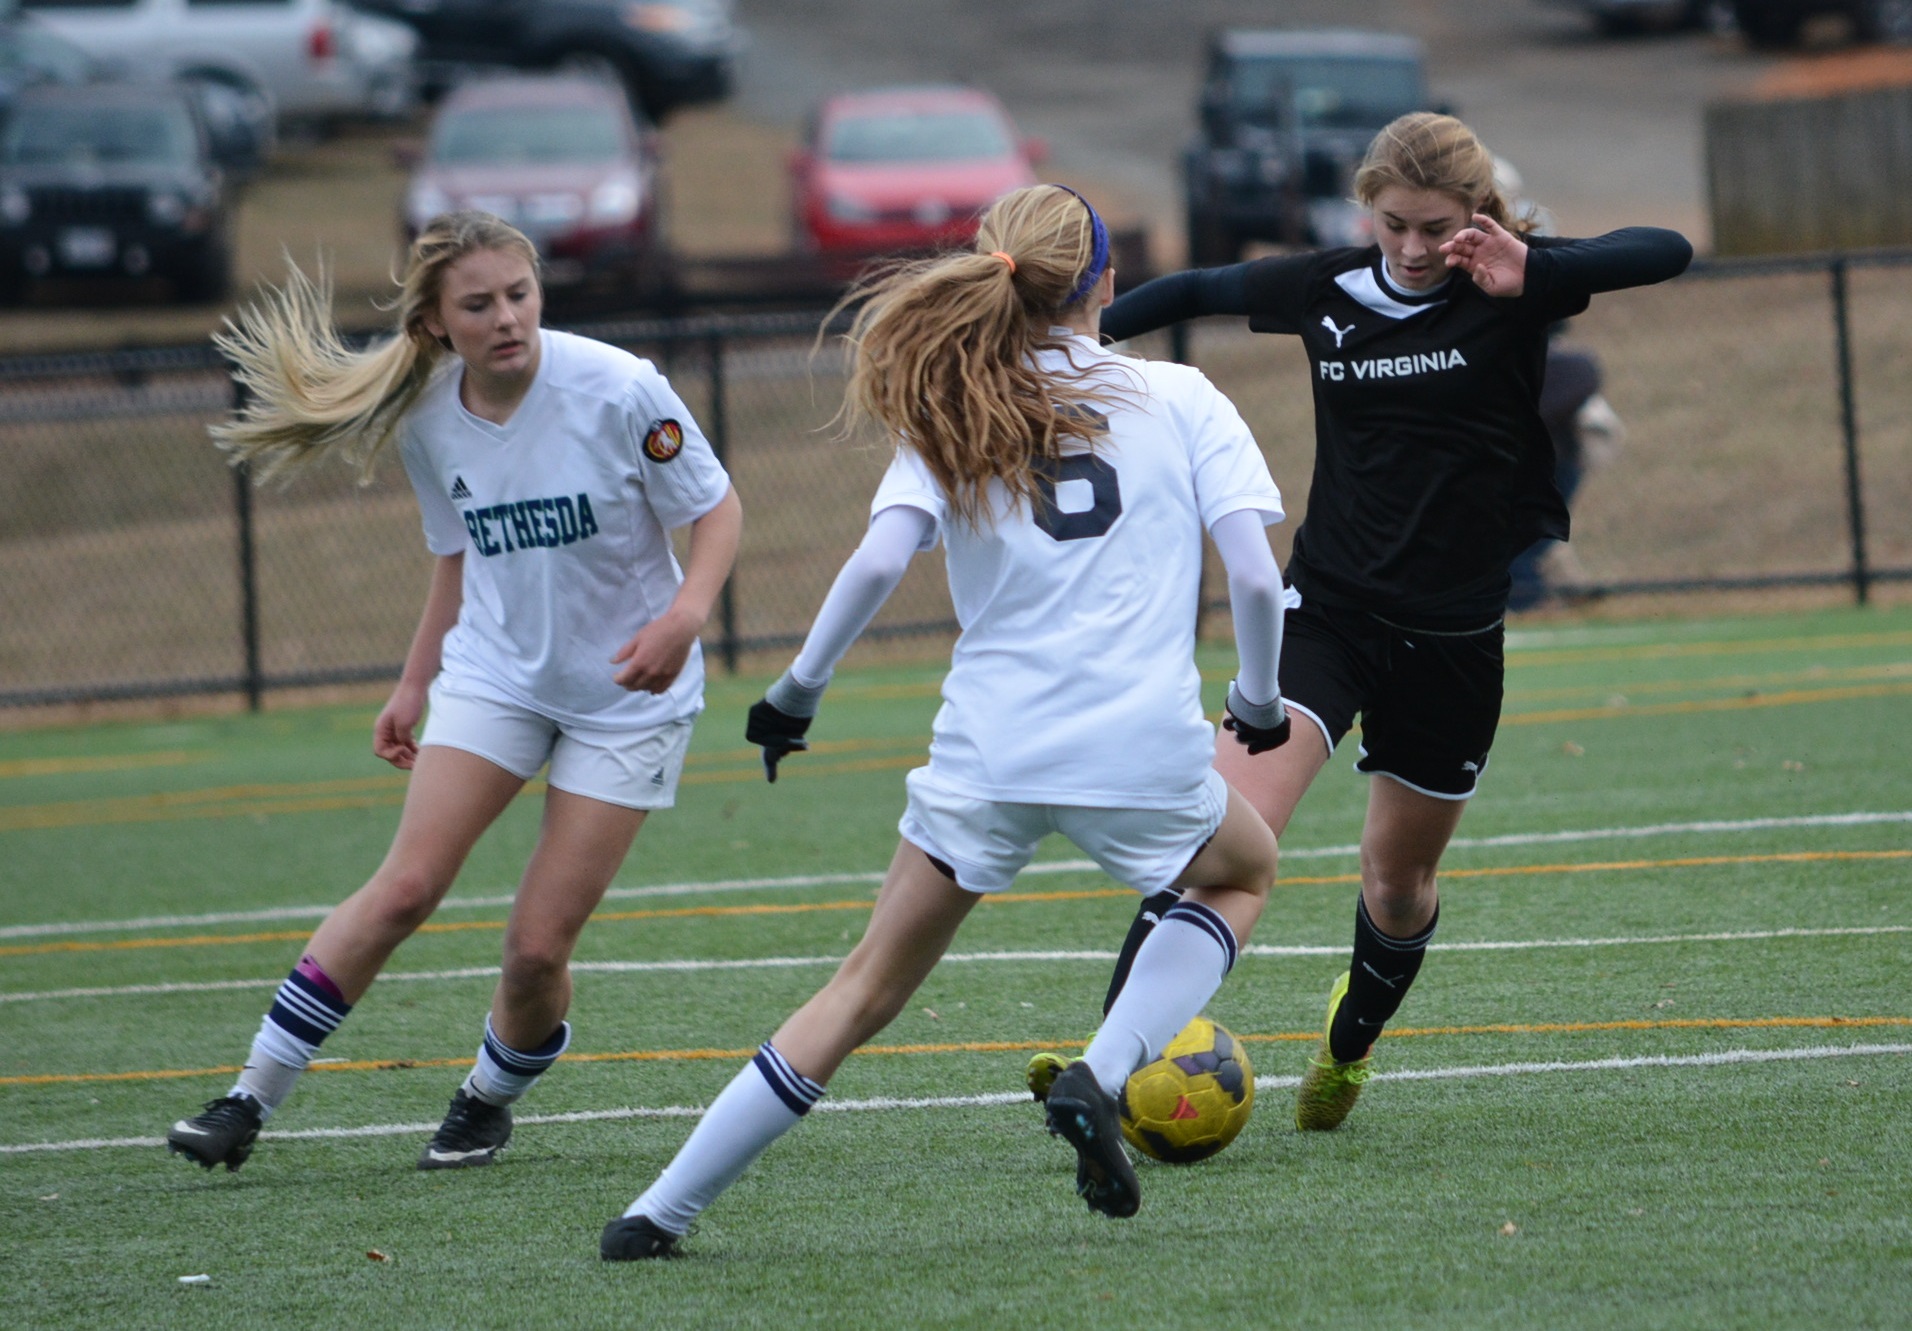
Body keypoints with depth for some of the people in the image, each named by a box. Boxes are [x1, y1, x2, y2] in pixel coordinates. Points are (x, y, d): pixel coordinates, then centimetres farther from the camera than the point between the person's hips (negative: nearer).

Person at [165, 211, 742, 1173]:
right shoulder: (428, 419, -6)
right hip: (494, 671, 3)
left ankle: (488, 1102, 23)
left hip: (626, 693, -3)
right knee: (405, 887, -12)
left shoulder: (617, 390, -19)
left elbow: (715, 507, -10)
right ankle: (252, 1099, -5)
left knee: (539, 945, -6)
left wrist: (684, 615, -27)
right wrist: (415, 683, 14)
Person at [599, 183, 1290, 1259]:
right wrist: (1260, 696, 14)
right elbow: (1255, 573, -3)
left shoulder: (958, 415, 7)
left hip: (988, 753, 2)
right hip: (1143, 747, -2)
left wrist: (801, 685, 4)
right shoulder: (1181, 400, 5)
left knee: (870, 988, 12)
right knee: (1243, 874, 30)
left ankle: (663, 1211, 6)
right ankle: (1102, 1079, 8)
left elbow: (879, 562, -8)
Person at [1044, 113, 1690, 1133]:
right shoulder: (1324, 290, 0)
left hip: (1456, 628, 0)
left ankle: (1348, 1045, 47)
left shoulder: (1509, 286, -7)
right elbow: (1193, 292, 17)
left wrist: (1528, 274, -32)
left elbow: (1666, 253, -19)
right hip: (1327, 607, 0)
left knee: (1399, 880, 15)